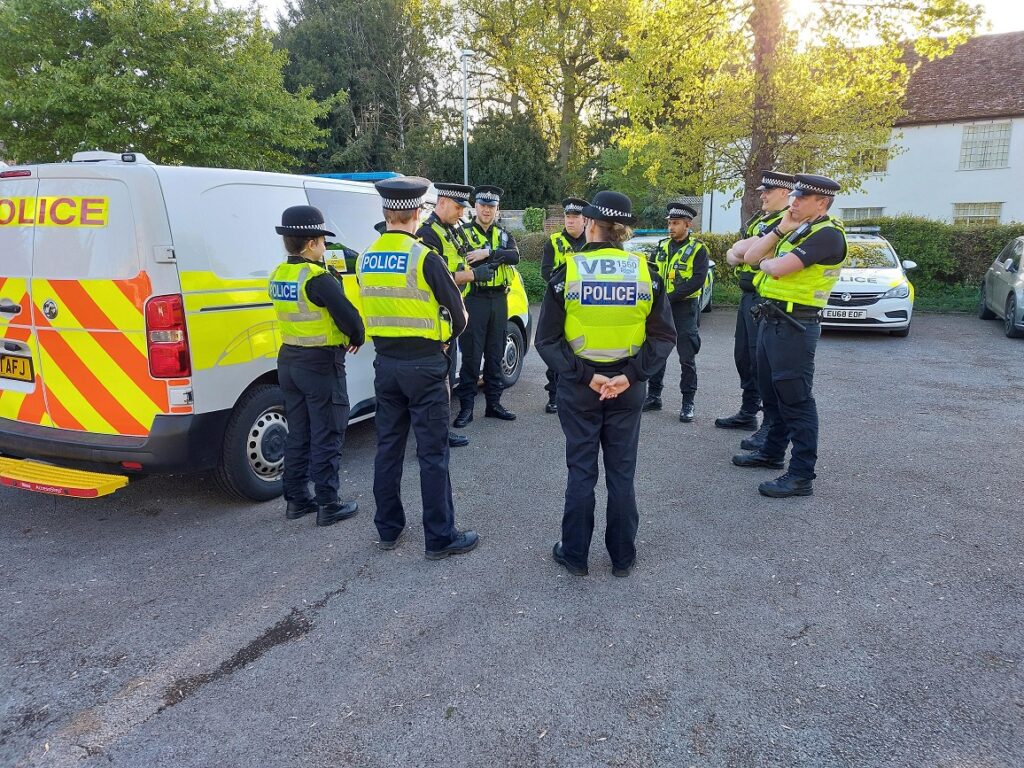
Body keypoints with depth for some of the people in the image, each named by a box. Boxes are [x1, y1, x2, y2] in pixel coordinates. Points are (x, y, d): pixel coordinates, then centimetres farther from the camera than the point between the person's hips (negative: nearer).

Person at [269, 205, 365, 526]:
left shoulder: (278, 275, 6)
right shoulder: (318, 279, -19)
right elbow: (348, 316, -21)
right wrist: (357, 339, -2)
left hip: (288, 360, 8)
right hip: (321, 364, -8)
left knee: (298, 434, 16)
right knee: (327, 437, 1)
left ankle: (296, 499, 24)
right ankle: (328, 505, 7)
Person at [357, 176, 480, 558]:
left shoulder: (366, 259, 5)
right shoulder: (424, 258, -14)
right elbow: (458, 316, -9)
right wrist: (444, 340, 10)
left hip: (385, 363, 6)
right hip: (424, 365, -6)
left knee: (388, 447, 15)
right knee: (432, 453, 2)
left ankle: (388, 529, 26)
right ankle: (440, 537, 11)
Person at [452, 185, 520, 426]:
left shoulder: (503, 234, 12)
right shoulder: (463, 232, 2)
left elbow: (514, 256, -9)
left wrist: (488, 253, -21)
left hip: (499, 300, 4)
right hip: (474, 299, -4)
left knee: (495, 354, 11)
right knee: (471, 355, -3)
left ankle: (493, 403, 21)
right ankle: (466, 407, 4)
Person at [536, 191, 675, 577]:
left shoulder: (568, 271, -10)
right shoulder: (645, 272, -4)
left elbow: (546, 340, -13)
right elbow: (664, 336, -7)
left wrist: (585, 376, -13)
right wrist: (631, 375, -11)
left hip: (578, 386, -1)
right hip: (627, 386, 2)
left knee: (581, 471, 10)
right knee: (622, 472, 12)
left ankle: (575, 554, 22)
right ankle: (622, 556, 24)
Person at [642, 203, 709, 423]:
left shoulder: (698, 249, -6)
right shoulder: (662, 246, 10)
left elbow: (697, 281, -15)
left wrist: (670, 297, -21)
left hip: (684, 308, -5)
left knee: (687, 358, 0)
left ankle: (688, 403, 8)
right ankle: (653, 396, 20)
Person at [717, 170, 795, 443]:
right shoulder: (758, 218, 17)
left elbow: (739, 249, -24)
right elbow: (732, 254, 12)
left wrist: (741, 249, -3)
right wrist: (736, 256, -9)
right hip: (748, 297, 10)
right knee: (744, 357, 16)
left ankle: (772, 425, -2)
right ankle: (748, 413, 29)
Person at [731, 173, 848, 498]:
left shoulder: (827, 234, -14)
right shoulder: (795, 229, 16)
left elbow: (779, 268, -24)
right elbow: (750, 256, 9)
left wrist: (765, 262, -1)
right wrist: (780, 229, -2)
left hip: (795, 325, -10)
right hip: (771, 319, 10)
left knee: (796, 399, -7)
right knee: (771, 392, 19)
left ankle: (802, 476, -1)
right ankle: (773, 452, 34)